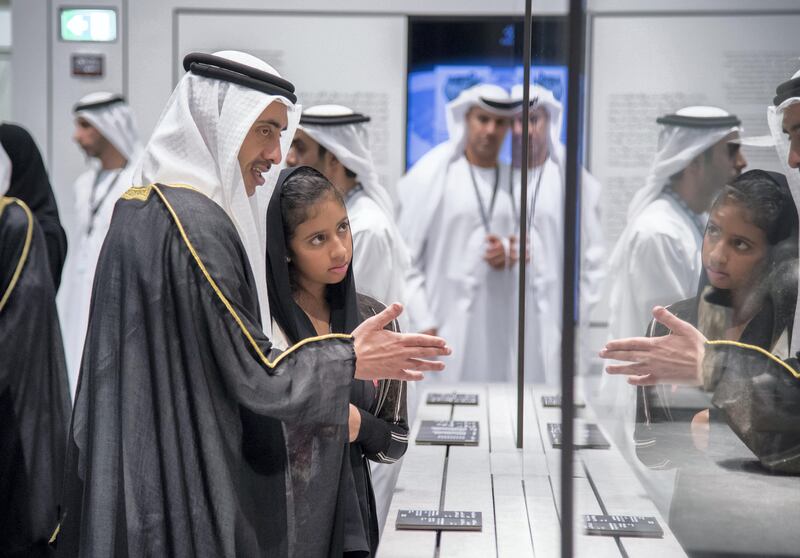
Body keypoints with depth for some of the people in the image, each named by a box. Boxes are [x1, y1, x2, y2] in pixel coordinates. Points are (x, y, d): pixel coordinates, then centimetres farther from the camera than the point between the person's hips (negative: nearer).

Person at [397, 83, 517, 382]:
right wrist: (420, 321, -11)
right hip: (443, 321, -4)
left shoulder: (511, 179, 9)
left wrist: (509, 252, -5)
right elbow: (404, 254, -5)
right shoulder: (434, 173, -3)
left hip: (495, 323, 4)